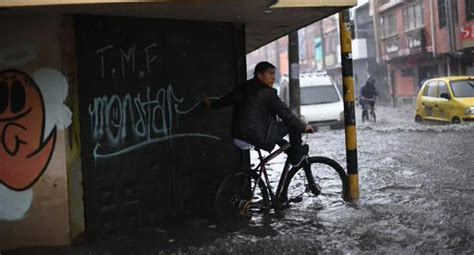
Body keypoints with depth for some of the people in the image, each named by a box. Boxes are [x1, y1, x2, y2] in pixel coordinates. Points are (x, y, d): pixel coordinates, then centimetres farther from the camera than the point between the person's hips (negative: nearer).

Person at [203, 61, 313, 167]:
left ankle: (291, 151, 38)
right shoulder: (268, 93, -12)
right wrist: (303, 127, 1)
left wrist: (211, 104, 38)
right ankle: (296, 157, 18)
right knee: (292, 124, 5)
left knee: (273, 126, 33)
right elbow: (286, 114, -11)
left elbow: (228, 99, 19)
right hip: (258, 139, -8)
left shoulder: (245, 87, 7)